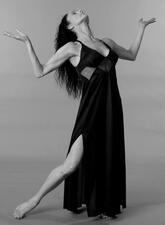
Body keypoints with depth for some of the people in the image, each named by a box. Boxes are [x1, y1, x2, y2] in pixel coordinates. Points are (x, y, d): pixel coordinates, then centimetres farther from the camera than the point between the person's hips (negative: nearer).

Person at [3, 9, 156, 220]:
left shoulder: (106, 42, 15)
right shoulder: (71, 47, 0)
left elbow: (131, 55, 30)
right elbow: (40, 71, 1)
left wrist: (141, 27, 35)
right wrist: (27, 43, -4)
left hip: (111, 106, 6)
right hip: (91, 107, -5)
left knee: (108, 159, 10)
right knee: (71, 165, -6)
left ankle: (104, 205, 29)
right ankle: (34, 200, 14)